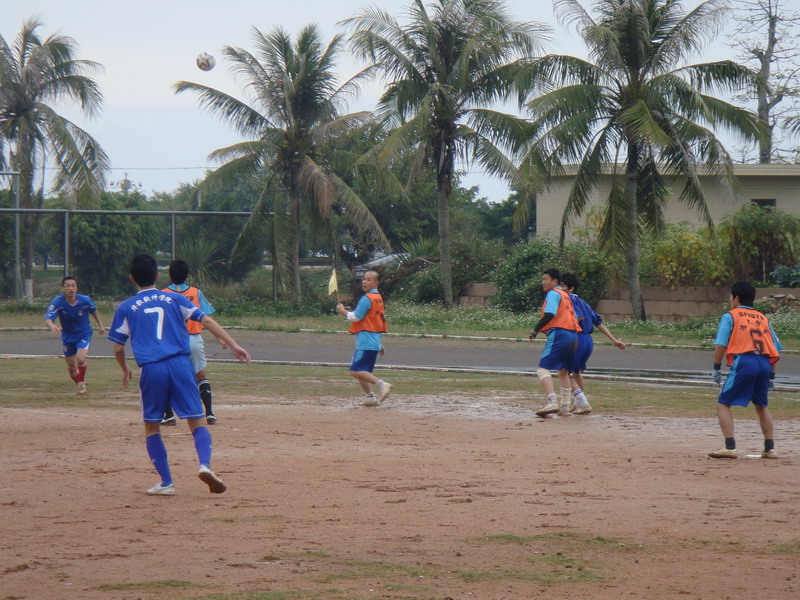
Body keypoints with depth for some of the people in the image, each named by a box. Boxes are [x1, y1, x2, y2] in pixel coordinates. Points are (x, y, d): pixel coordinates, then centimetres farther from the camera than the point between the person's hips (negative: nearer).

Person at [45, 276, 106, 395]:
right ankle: (79, 384, 40)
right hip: (68, 336, 1)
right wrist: (52, 325, -59)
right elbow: (48, 317, -36)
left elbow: (93, 311, 3)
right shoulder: (58, 302, -24)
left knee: (81, 359, -23)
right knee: (71, 366, 9)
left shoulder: (85, 300, -20)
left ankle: (82, 382, 7)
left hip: (84, 334, -1)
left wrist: (100, 325, 14)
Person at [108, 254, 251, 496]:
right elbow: (207, 321, 5)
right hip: (181, 365, 1)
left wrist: (125, 370, 30)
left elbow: (118, 349, 10)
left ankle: (166, 483, 9)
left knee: (151, 428, 15)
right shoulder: (174, 299, 13)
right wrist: (233, 345, 5)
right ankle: (205, 464, -24)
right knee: (198, 422, 3)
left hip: (151, 369, -1)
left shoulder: (126, 308, 10)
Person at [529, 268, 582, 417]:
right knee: (564, 371, 21)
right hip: (573, 335, 9)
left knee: (543, 369, -14)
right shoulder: (566, 295, 25)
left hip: (559, 334, -9)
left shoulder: (553, 294, -2)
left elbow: (549, 314, -17)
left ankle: (552, 402, -31)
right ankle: (565, 407, 21)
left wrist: (535, 330, -12)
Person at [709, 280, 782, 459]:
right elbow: (775, 350, 19)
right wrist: (771, 376, 23)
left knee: (723, 404, 1)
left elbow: (720, 345, -2)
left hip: (743, 362, -5)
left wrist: (716, 368, 5)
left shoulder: (730, 316, 9)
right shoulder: (763, 318, 23)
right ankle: (770, 448, 18)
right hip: (764, 364, 5)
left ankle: (730, 447, -13)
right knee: (761, 406, 24)